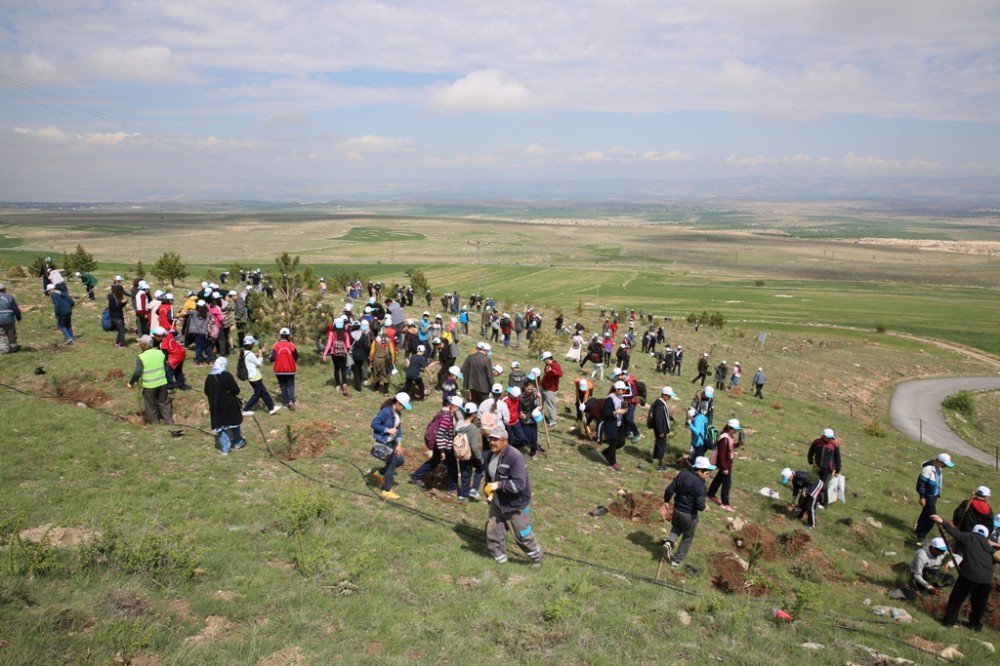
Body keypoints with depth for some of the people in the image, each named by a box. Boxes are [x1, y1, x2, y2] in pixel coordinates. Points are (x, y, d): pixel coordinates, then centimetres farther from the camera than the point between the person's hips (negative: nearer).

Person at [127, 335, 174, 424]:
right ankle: (169, 421, 24)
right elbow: (166, 367, 8)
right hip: (162, 383, 4)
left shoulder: (141, 358, -15)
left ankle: (154, 423, 23)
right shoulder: (160, 353, -1)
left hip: (149, 385, -4)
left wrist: (131, 382, -5)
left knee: (150, 405, 13)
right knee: (164, 402, 19)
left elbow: (137, 373, -20)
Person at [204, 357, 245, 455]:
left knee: (221, 426, 9)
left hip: (216, 407, 2)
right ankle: (238, 443, 32)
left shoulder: (209, 377, -5)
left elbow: (206, 392, 4)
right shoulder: (227, 375, -16)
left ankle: (224, 449, 11)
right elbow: (236, 390, -17)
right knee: (234, 423, 18)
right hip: (230, 405, -2)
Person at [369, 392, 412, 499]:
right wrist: (388, 430, -23)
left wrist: (399, 444, -6)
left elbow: (399, 428, 3)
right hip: (383, 442, -9)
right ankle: (387, 491, 12)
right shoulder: (386, 412, -24)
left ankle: (378, 473, 30)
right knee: (392, 464, -1)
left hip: (391, 441, 9)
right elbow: (374, 424, -24)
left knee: (400, 460, 14)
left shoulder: (398, 413, 3)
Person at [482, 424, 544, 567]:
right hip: (497, 501, 7)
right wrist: (488, 488, 3)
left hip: (516, 503, -7)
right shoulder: (489, 455, -3)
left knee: (522, 534, 7)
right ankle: (500, 558, 37)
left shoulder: (515, 457, -28)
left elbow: (519, 484, -34)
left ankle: (538, 557, 33)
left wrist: (498, 485, -35)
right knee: (493, 531, 14)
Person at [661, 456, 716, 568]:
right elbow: (700, 506, -28)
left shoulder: (682, 474, -7)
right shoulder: (700, 485, -25)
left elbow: (669, 490, -3)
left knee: (677, 527, 33)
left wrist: (666, 502, 12)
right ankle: (677, 560, 25)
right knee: (687, 537, 18)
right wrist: (702, 507, -4)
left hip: (677, 509, 5)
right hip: (690, 515, -5)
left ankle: (669, 542, 8)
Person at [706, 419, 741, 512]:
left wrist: (738, 444, -1)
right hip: (725, 463, -10)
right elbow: (721, 455, -27)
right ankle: (725, 503, 12)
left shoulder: (730, 436, 0)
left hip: (728, 462, 10)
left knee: (719, 478, 24)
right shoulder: (725, 439, -29)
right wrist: (724, 468, -24)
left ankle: (711, 494, 41)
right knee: (727, 483, 0)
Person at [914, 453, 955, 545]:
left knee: (925, 513, 21)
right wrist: (922, 497, -19)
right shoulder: (928, 468, -26)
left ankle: (918, 531, 37)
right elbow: (921, 483, -22)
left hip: (934, 495, 9)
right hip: (928, 496, -9)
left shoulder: (939, 467, 1)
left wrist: (938, 493, 20)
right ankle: (920, 537, 2)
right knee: (932, 517, -8)